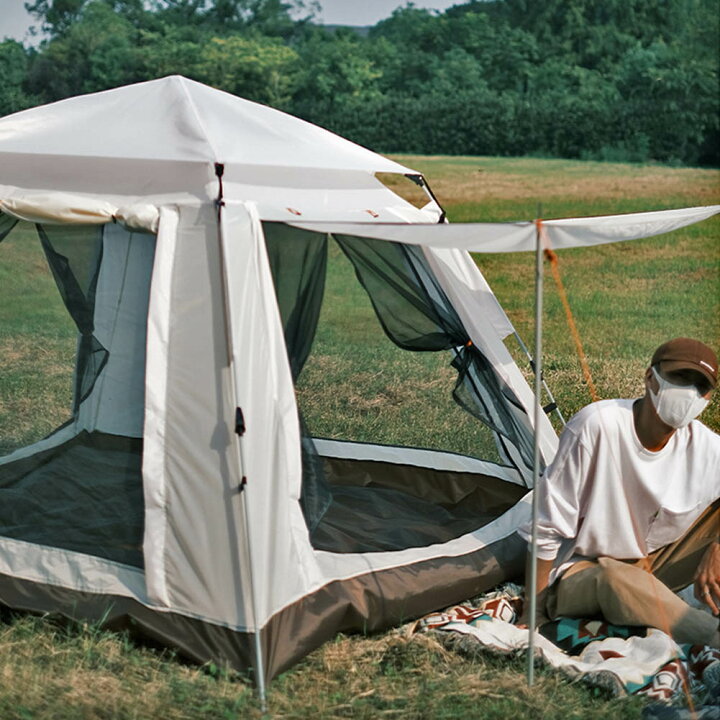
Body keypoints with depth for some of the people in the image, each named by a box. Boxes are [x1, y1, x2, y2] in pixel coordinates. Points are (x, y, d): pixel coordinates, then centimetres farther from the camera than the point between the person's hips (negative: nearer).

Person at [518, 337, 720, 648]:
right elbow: (547, 527, -18)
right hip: (579, 575, -5)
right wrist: (532, 613, -14)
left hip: (653, 569, 6)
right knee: (614, 577, -40)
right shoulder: (597, 425, -23)